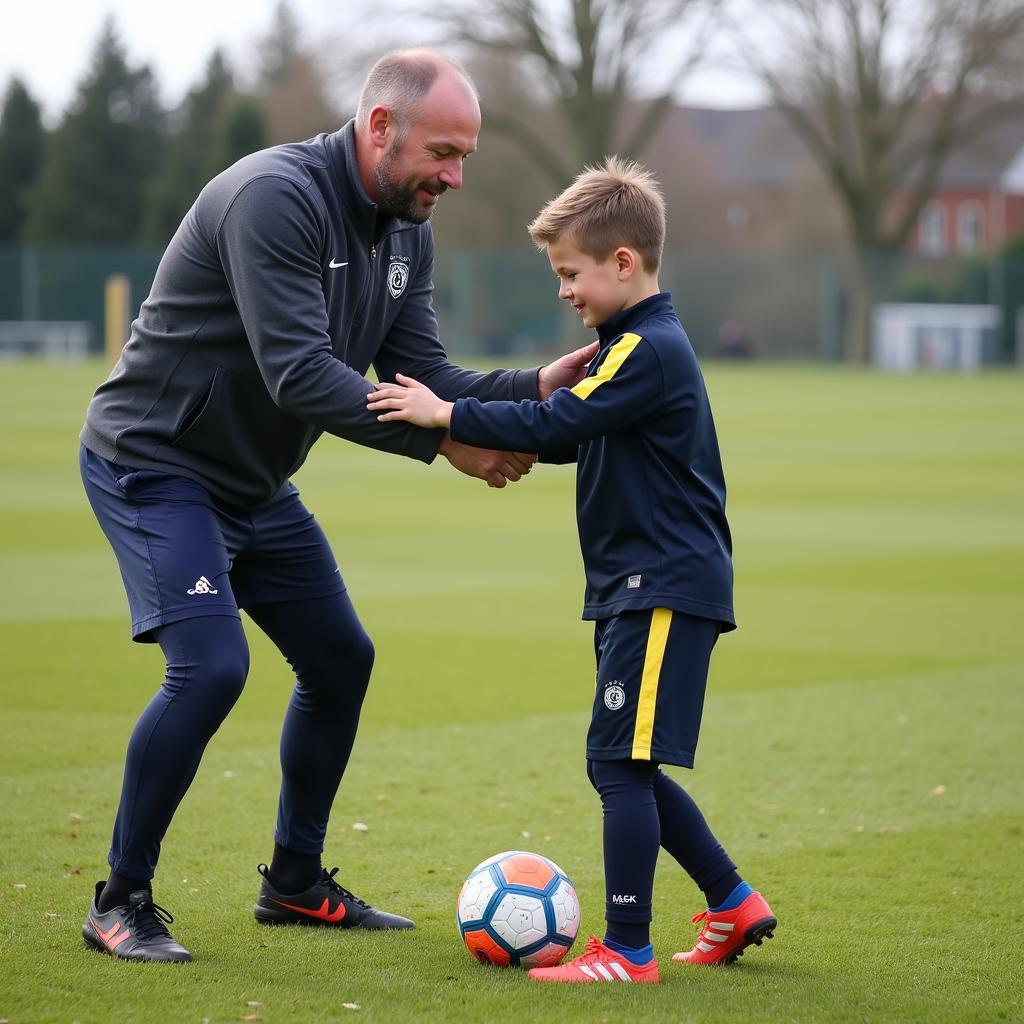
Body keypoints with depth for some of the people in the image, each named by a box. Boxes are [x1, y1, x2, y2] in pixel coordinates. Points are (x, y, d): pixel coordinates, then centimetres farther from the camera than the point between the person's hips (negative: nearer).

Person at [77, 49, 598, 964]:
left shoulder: (407, 233, 3)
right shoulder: (276, 197, -27)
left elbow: (420, 374, 2)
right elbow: (299, 375, -33)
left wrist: (533, 388, -15)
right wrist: (444, 441, -32)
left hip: (256, 486, 10)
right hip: (154, 465, -9)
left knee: (340, 660, 12)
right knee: (211, 665, -22)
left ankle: (295, 883, 28)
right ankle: (121, 903, -9)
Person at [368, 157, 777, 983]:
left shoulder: (649, 350, -16)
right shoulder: (638, 345, 17)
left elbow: (556, 424, -25)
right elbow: (573, 435, 25)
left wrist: (447, 415, -20)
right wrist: (489, 438, 11)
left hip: (667, 590, -11)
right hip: (641, 587, 11)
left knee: (619, 761, -11)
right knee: (627, 767, 14)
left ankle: (628, 951, -8)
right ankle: (734, 905, 22)